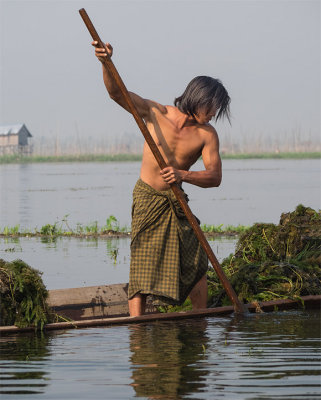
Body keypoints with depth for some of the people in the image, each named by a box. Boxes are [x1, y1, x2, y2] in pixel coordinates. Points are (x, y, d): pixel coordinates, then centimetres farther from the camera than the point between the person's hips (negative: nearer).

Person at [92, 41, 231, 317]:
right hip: (147, 198, -3)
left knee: (196, 264, 8)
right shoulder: (155, 113, -10)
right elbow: (116, 92, -17)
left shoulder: (207, 134, -6)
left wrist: (184, 175, -32)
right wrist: (106, 62, -36)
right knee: (143, 264, -10)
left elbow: (215, 176, -13)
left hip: (176, 202, 3)